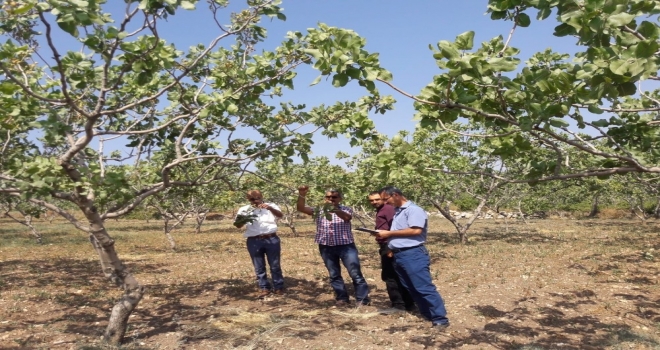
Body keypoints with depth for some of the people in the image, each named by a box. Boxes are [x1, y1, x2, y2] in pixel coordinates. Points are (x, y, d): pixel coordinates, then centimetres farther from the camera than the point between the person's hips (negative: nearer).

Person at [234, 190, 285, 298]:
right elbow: (238, 225, -1)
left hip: (271, 239, -1)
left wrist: (270, 208, -29)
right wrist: (243, 220, -25)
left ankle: (278, 287, 16)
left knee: (275, 265, 6)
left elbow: (280, 215, -10)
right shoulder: (244, 210, 8)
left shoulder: (271, 206, 7)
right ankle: (264, 288, 19)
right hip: (254, 241, 1)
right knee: (259, 267, 7)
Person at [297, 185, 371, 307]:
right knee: (334, 275, 10)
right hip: (326, 247, 3)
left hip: (346, 246, -2)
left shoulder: (346, 210, 1)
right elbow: (300, 208, -8)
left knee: (355, 273, -2)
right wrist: (302, 195, -28)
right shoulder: (319, 210, 5)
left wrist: (335, 210, -45)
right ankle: (342, 298, 23)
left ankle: (362, 299, 6)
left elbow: (347, 217, -24)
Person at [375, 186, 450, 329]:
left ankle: (440, 319, -1)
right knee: (410, 288, 13)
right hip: (398, 255, 10)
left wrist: (389, 233, -17)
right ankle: (429, 315, 21)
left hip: (413, 254, -10)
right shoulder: (397, 211, 17)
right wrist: (385, 236, 6)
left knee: (424, 288, -8)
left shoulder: (413, 210, -11)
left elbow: (416, 230, -22)